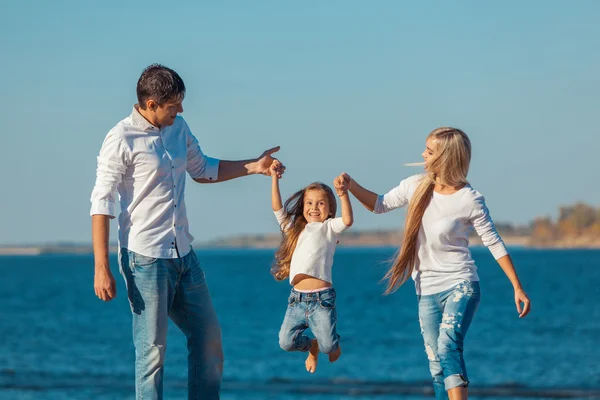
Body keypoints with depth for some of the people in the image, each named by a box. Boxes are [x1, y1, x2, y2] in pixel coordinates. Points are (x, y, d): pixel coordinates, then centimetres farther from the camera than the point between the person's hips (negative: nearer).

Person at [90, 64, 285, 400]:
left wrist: (253, 167, 14)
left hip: (184, 255, 8)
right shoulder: (122, 140, -14)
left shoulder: (178, 127, 8)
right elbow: (102, 205, -15)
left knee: (209, 335, 13)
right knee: (153, 348, -4)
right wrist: (102, 268, -19)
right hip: (146, 259, -8)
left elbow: (204, 170, 25)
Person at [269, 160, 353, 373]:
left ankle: (334, 344, 29)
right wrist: (274, 178, 1)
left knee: (328, 346, -10)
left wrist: (343, 194, -25)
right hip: (297, 298, 4)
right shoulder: (294, 227, 17)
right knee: (286, 342, -2)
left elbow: (347, 220, -14)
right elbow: (278, 208, 7)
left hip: (321, 298, -4)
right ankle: (312, 346, 31)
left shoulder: (329, 227, 5)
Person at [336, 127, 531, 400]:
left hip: (460, 286, -5)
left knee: (448, 346, -28)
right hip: (427, 292, 6)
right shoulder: (416, 186, 1)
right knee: (436, 365, 6)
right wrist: (351, 186, -2)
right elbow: (380, 205, 15)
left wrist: (517, 288, -7)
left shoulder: (470, 200, -12)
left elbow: (494, 244, -6)